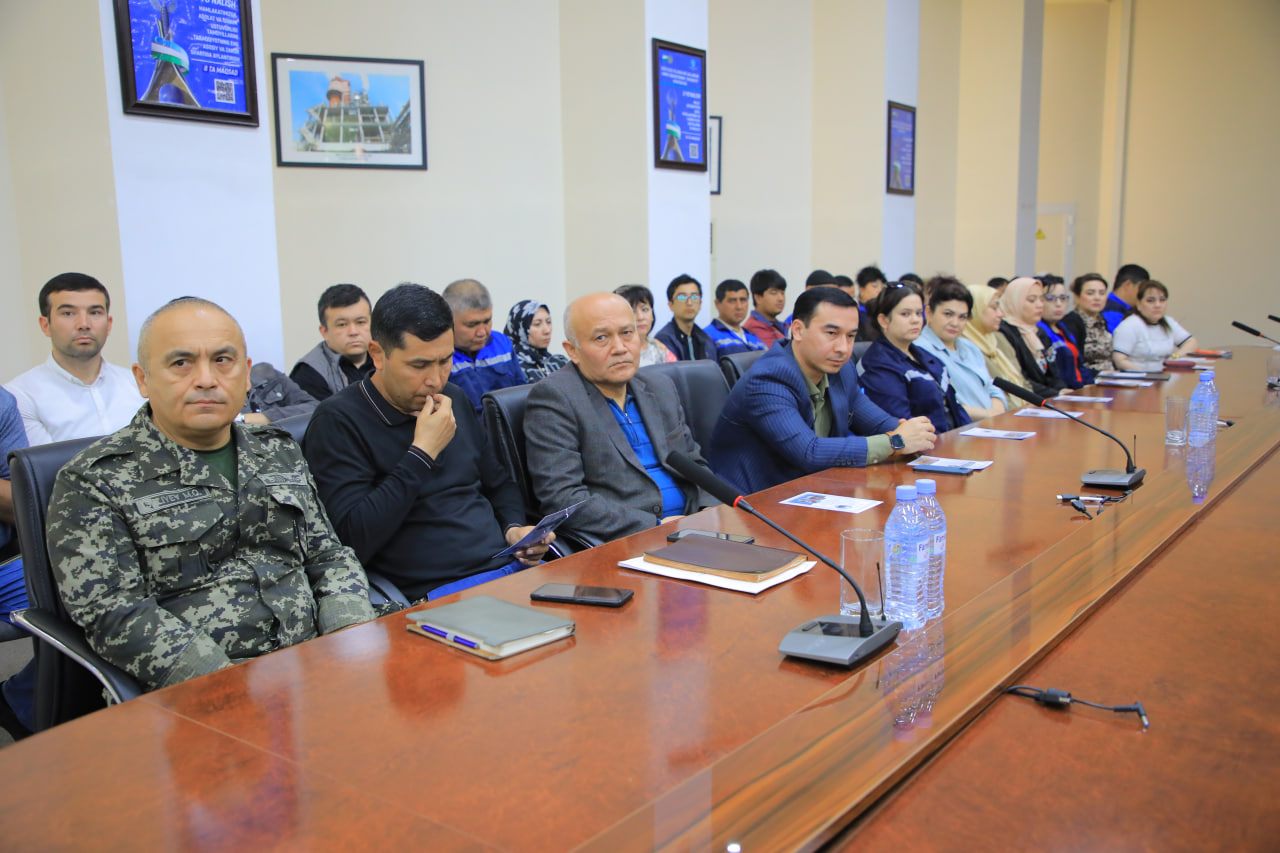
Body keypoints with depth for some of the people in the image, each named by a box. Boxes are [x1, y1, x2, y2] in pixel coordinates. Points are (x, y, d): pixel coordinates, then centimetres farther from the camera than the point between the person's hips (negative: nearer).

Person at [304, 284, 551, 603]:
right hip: (437, 593, -7)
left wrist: (514, 528, 5)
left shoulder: (455, 400, 15)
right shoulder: (338, 421, -6)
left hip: (512, 566, 7)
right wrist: (422, 452, -14)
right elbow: (354, 541, -17)